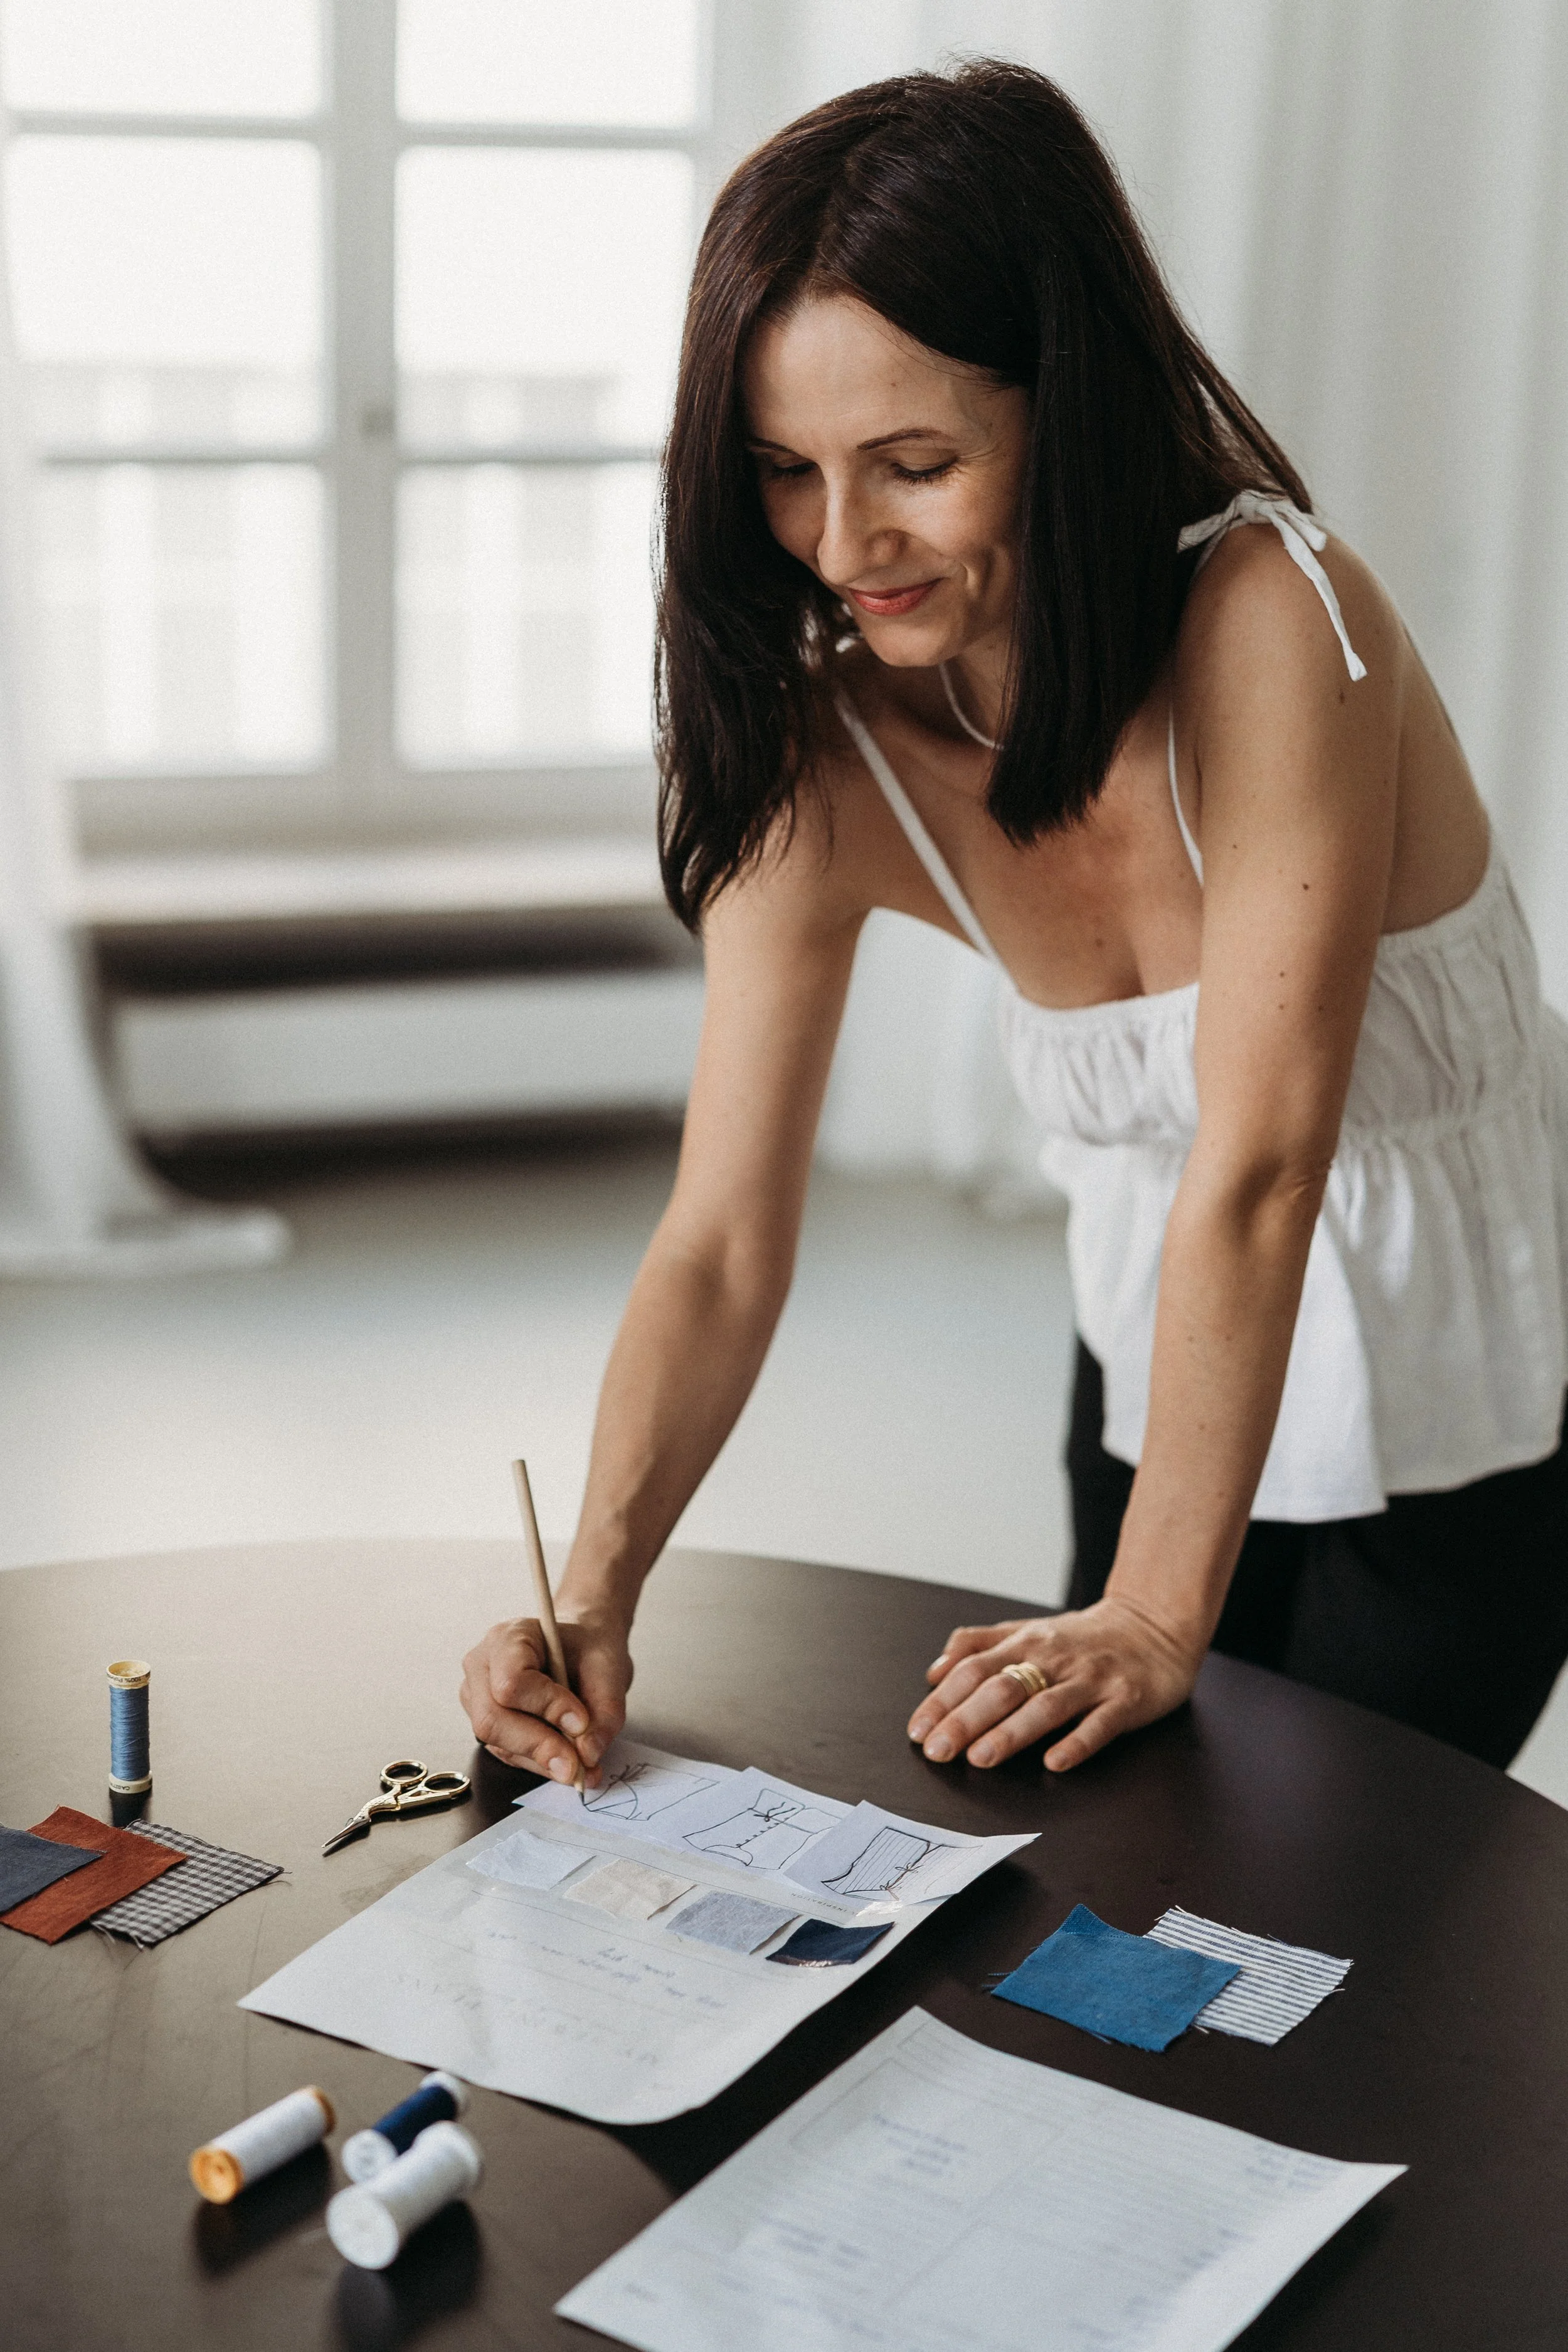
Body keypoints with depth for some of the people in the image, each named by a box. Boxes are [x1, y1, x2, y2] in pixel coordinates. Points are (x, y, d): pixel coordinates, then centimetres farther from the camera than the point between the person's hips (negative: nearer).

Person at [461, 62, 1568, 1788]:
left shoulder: (1274, 626, -30)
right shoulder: (818, 758, -15)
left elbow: (1255, 1167, -30)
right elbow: (720, 1246, -16)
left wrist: (1157, 1618, -29)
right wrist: (594, 1598, -29)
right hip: (1165, 1370, 5)